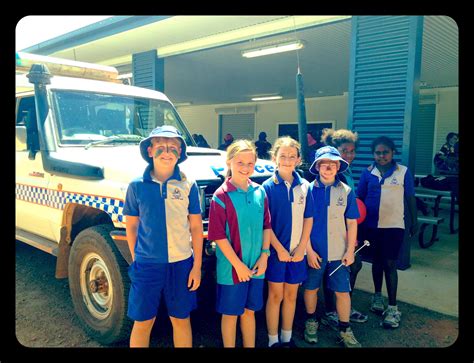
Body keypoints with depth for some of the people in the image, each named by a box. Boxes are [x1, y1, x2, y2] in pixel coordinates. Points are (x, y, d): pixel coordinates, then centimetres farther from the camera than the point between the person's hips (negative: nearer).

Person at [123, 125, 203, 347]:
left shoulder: (188, 185, -4)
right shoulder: (137, 186, -3)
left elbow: (196, 228, 0)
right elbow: (131, 226, 6)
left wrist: (197, 266, -2)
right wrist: (135, 259, 3)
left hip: (181, 264, 0)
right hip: (146, 264, 0)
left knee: (181, 320, 14)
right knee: (143, 322, 12)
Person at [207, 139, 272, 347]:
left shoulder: (260, 192, 1)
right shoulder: (221, 196, -13)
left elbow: (266, 226, 7)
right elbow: (218, 236, -14)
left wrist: (264, 255, -2)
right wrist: (238, 264, -15)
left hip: (256, 266, 4)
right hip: (232, 267, -4)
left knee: (249, 311, 19)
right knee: (231, 313, 12)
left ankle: (250, 346, 35)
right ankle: (229, 345, 30)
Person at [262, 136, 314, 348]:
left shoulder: (304, 186, 2)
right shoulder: (268, 187, -8)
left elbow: (308, 219, 3)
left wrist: (301, 248, -5)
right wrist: (279, 249, -13)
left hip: (297, 251, 3)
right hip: (275, 250, -3)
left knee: (291, 295, 14)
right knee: (275, 295, 6)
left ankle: (287, 338, 30)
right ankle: (273, 340, 21)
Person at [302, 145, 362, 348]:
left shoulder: (346, 191, -2)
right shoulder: (308, 190, -7)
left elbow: (352, 223, 3)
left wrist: (350, 251, -1)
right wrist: (309, 250, -8)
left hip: (338, 252, 1)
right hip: (314, 251, -1)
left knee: (342, 291, 8)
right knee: (311, 288, 14)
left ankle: (345, 330, 25)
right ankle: (311, 322, 35)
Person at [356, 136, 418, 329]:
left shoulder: (403, 172, -4)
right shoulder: (368, 173, -1)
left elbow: (410, 198, 2)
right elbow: (359, 198, 3)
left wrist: (414, 222, 6)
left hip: (394, 225, -2)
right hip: (373, 225, 2)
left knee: (390, 264, -1)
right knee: (377, 262, 16)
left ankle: (392, 307, 10)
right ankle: (377, 296, 34)